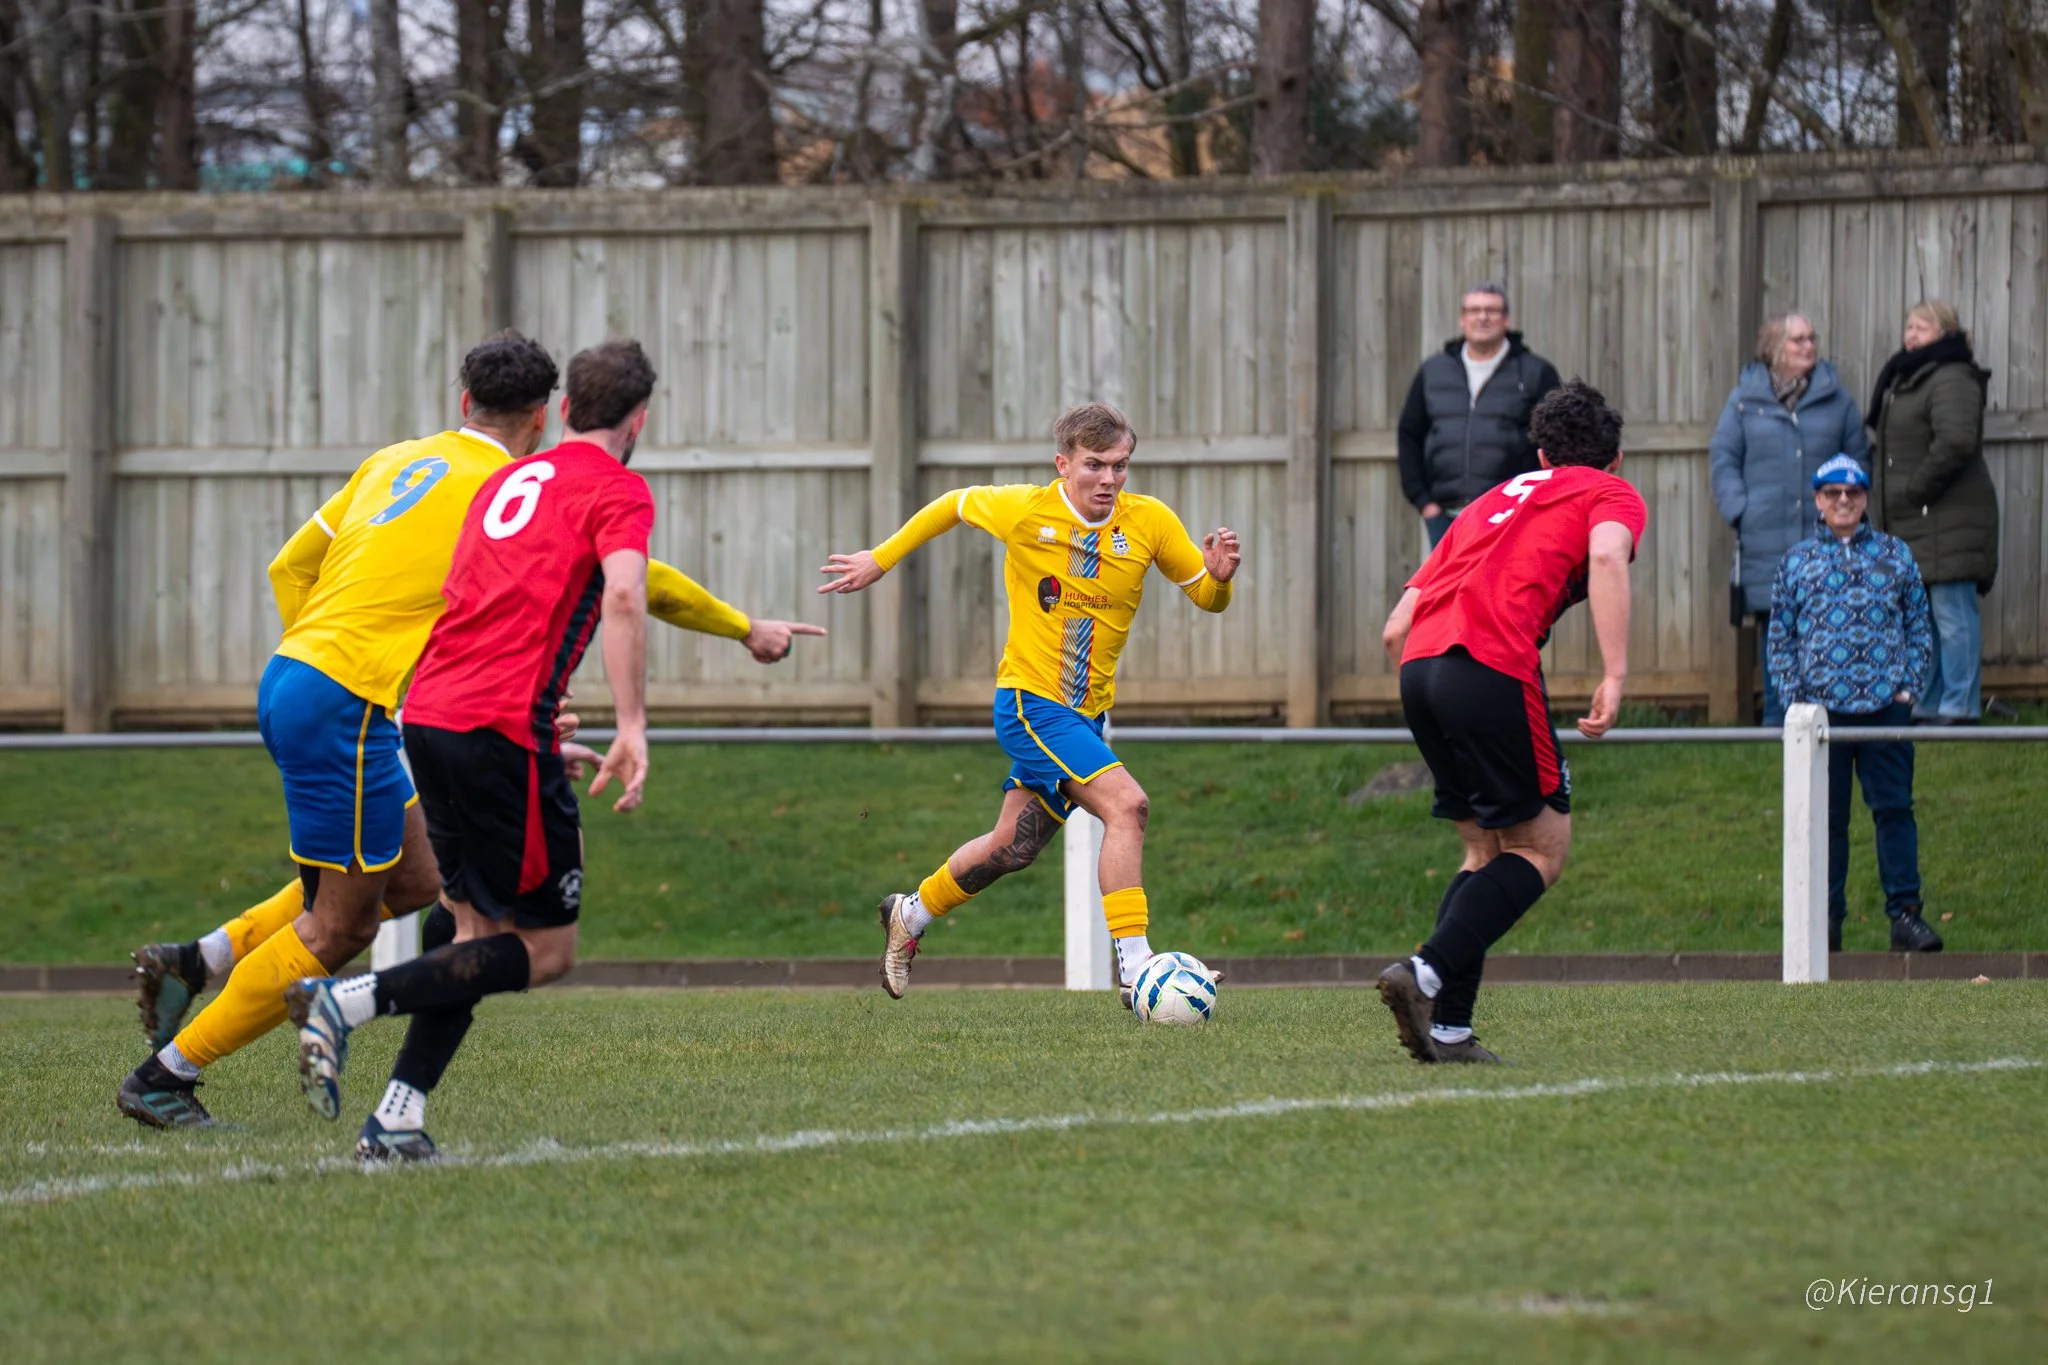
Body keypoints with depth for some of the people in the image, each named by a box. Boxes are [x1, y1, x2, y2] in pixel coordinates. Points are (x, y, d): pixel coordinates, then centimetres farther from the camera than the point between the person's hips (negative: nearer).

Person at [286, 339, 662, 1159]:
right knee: (547, 950, -1)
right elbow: (623, 596, -18)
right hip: (504, 729, -8)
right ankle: (348, 1001, -14)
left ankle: (397, 1120, 2)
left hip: (427, 716, 8)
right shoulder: (617, 490, -1)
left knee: (481, 930, 14)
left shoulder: (507, 481, 22)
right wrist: (631, 727, -22)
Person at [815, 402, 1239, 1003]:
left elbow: (1206, 597, 5)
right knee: (1126, 803, -24)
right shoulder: (1024, 512, -12)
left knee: (1013, 846, 16)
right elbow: (955, 504, 8)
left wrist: (1218, 576, -18)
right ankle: (1135, 971, -24)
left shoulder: (1149, 522, -4)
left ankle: (911, 915, 42)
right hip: (1029, 701, -6)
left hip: (1086, 713, 6)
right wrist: (881, 559, 13)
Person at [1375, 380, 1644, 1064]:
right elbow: (1606, 555, -10)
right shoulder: (1614, 495, 17)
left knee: (1488, 849, 17)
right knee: (1543, 847, 3)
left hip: (1420, 664, 7)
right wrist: (1615, 675, -16)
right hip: (1493, 667, -7)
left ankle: (1449, 1028, 6)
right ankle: (1428, 974, -15)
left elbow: (1397, 628, 26)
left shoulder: (1497, 498, 33)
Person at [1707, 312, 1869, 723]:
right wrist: (1739, 510, -5)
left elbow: (1856, 456, 11)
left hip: (1824, 537, 1)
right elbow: (1722, 458, 6)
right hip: (1766, 538, -1)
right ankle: (1776, 715, 10)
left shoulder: (1836, 397, 8)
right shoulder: (1745, 399, 6)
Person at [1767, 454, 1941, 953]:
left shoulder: (1895, 555, 8)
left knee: (1894, 809, -5)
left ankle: (1905, 913, -4)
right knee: (1826, 818, 5)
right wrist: (1794, 697, -1)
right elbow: (1778, 638, 10)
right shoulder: (1797, 562, 7)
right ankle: (1827, 918, 10)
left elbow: (1920, 627, 12)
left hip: (1885, 707, 0)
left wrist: (1908, 687, 1)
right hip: (1821, 710, 0)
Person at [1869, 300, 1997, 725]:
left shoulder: (1951, 380, -13)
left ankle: (1959, 707, -6)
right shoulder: (1905, 379, 19)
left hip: (1948, 518, -10)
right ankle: (1927, 706, 22)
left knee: (1952, 613, -8)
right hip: (1914, 522, 10)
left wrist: (1916, 489, -19)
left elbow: (1955, 442, -27)